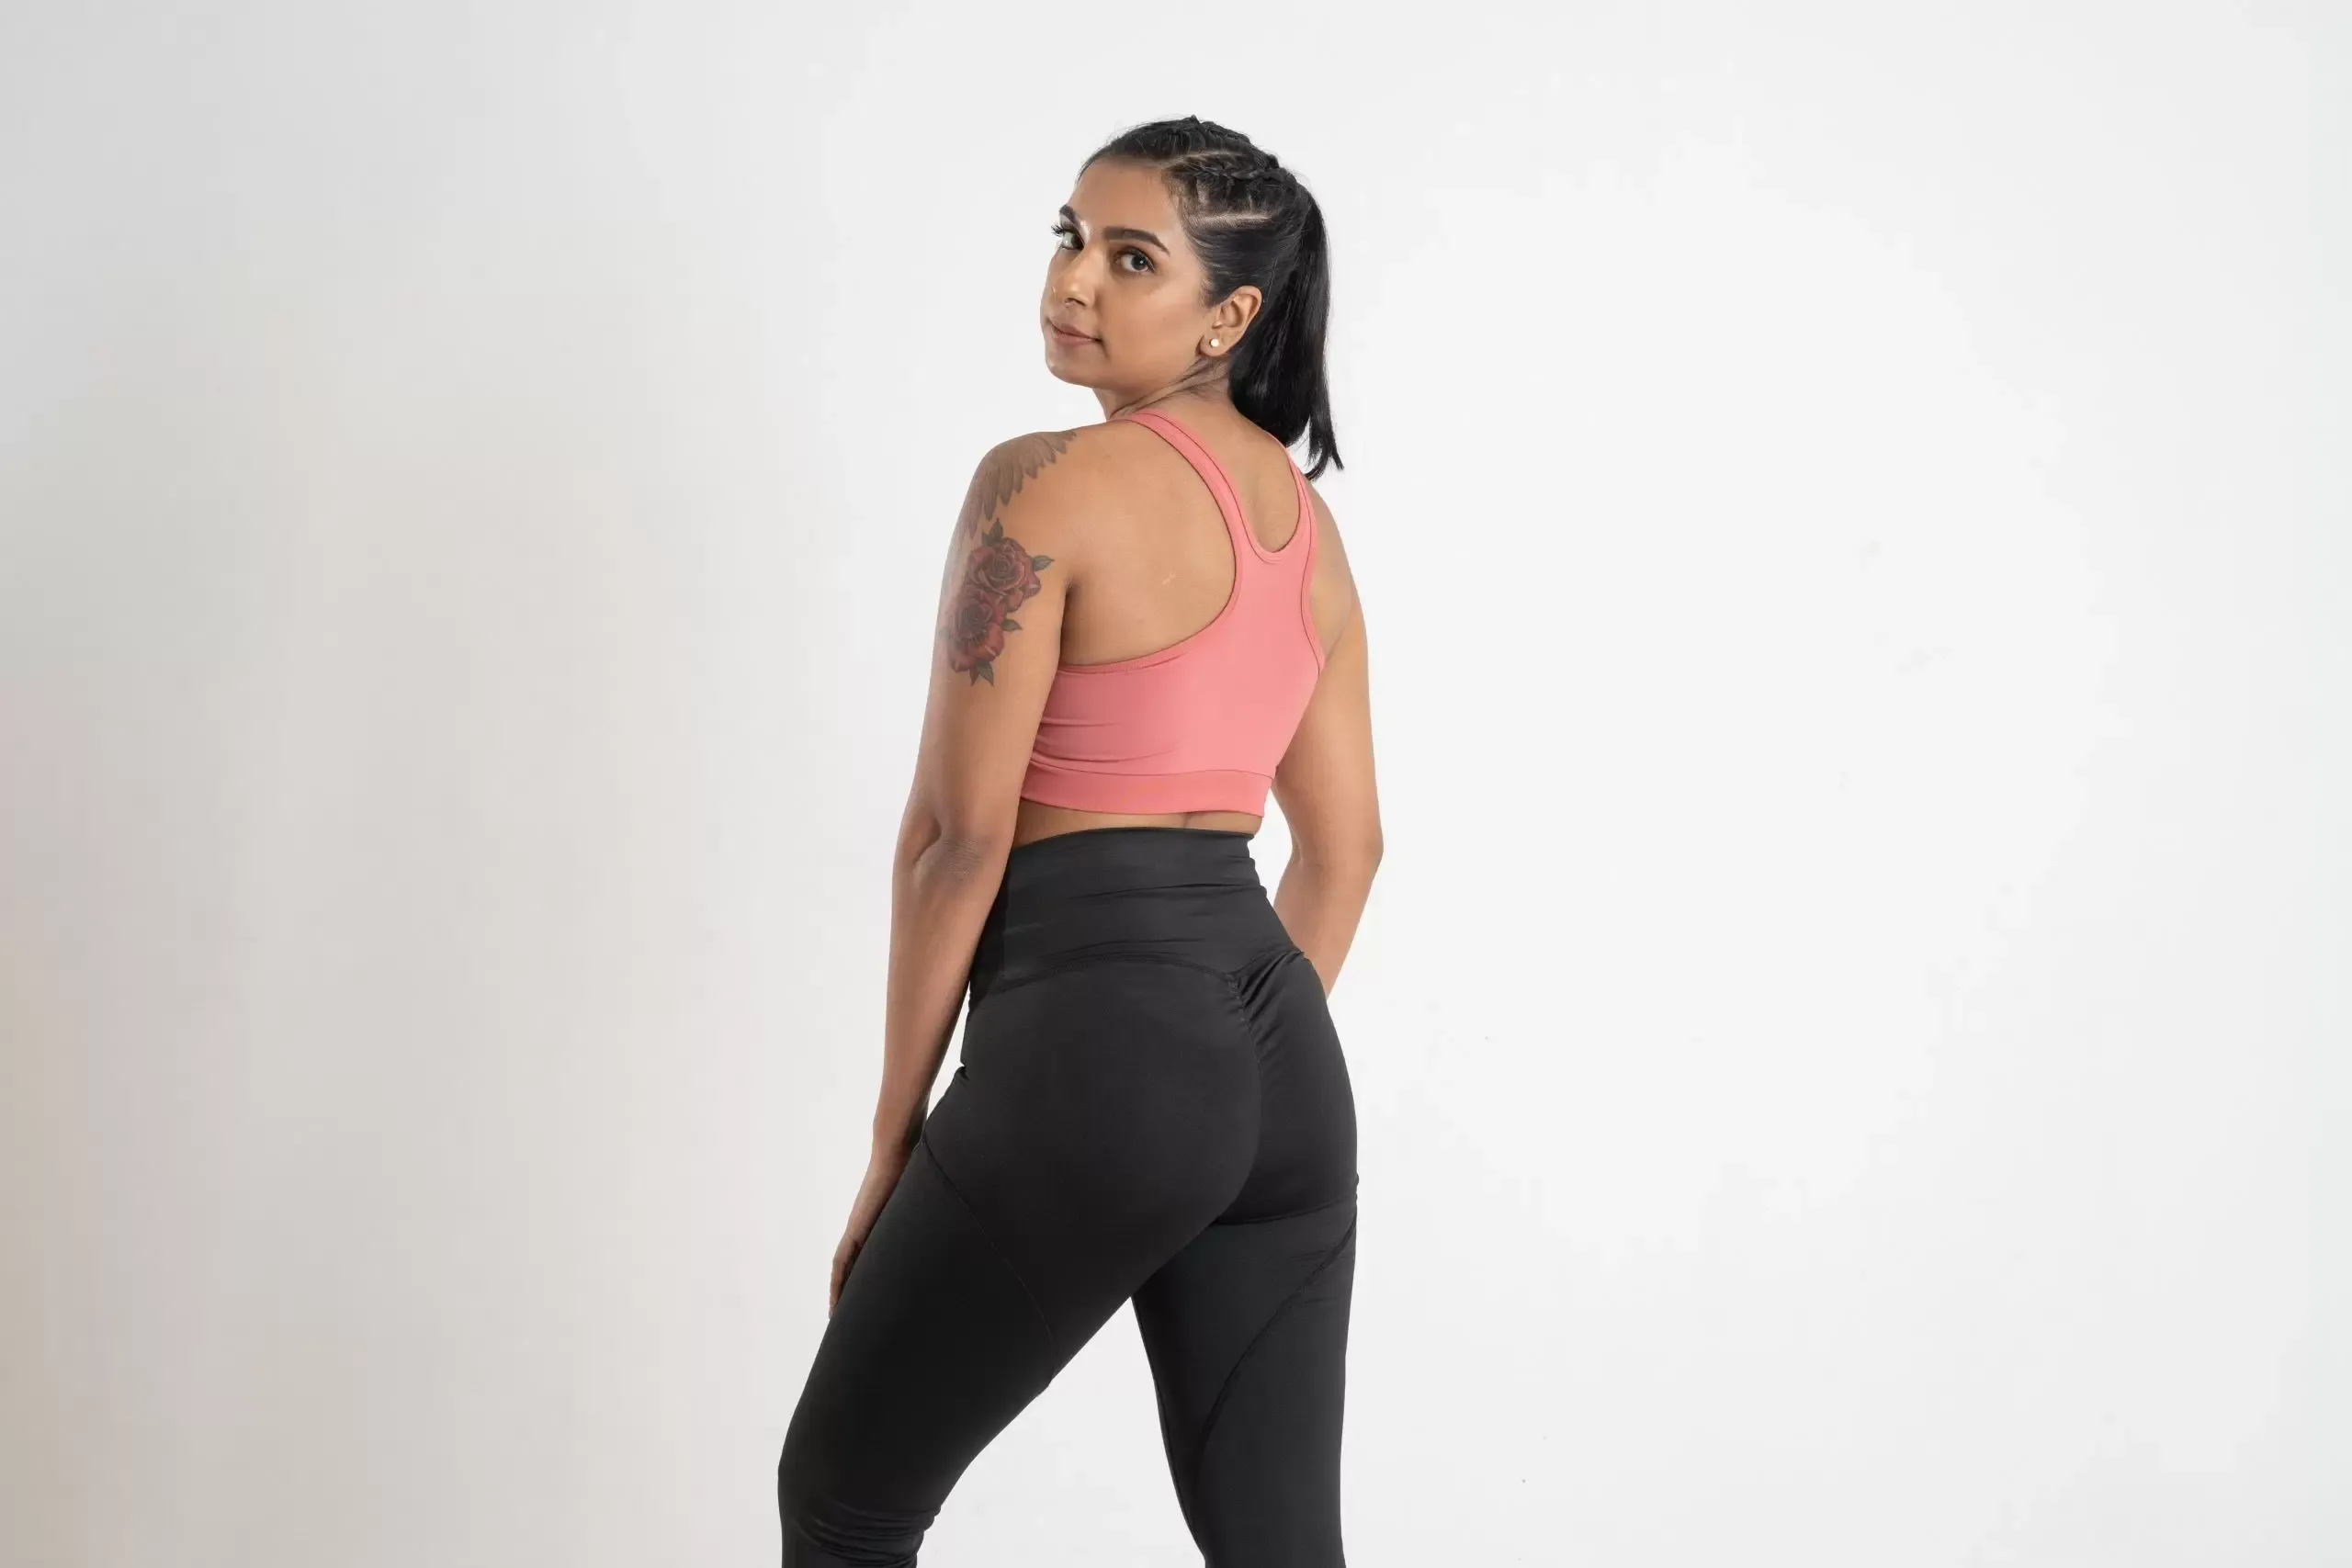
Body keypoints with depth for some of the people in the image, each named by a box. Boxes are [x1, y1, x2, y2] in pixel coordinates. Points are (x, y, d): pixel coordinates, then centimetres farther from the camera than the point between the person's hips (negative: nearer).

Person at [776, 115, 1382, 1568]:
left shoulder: (1045, 483, -12)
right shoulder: (1308, 516, 13)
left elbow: (960, 834, -12)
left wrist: (897, 1137, -4)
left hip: (1090, 1040, -7)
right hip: (1282, 1062, 7)